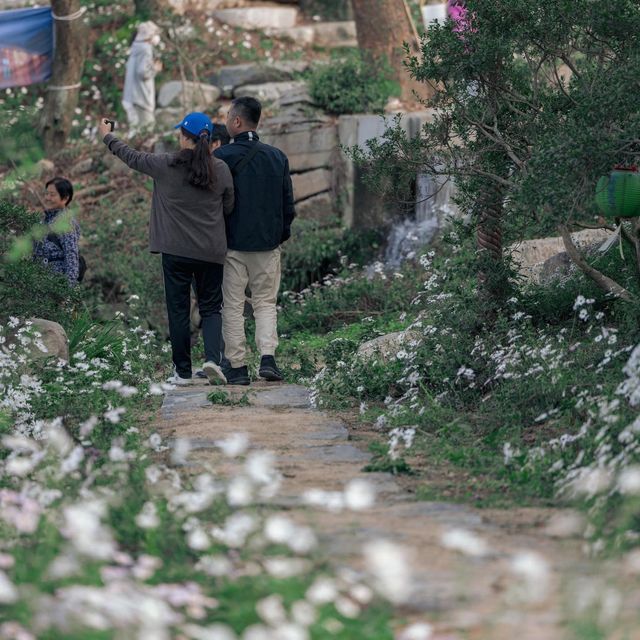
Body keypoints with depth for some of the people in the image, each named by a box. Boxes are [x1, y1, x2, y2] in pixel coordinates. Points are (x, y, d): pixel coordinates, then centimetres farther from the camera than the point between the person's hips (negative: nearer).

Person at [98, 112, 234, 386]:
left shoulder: (166, 165, -6)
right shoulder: (221, 169, -3)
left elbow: (133, 157, 9)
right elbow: (229, 207, 6)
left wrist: (108, 137, 25)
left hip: (175, 250, -1)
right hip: (211, 252, 1)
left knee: (178, 310, 7)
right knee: (211, 307, 10)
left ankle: (182, 371, 10)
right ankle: (213, 356, -12)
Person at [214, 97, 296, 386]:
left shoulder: (222, 157, -10)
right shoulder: (277, 157, 4)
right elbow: (288, 203, 8)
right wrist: (282, 234, 21)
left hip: (232, 244, -3)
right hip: (268, 243, 3)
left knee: (232, 306, 5)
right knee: (265, 302, 12)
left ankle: (237, 366, 3)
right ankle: (268, 356, -5)